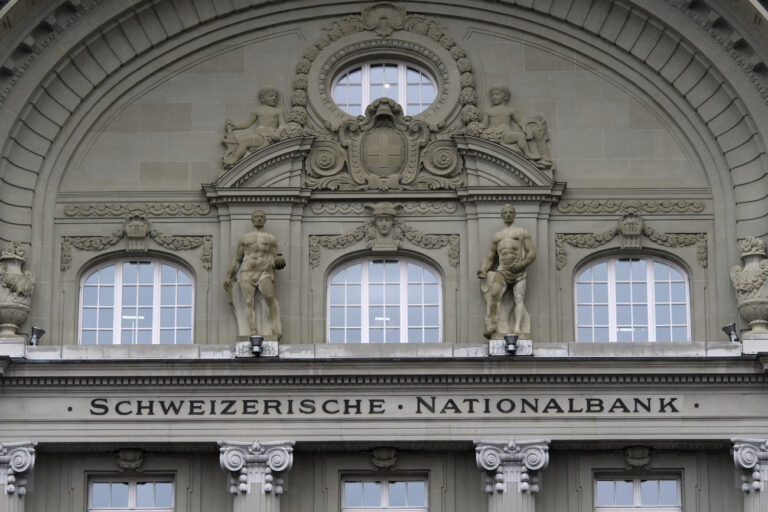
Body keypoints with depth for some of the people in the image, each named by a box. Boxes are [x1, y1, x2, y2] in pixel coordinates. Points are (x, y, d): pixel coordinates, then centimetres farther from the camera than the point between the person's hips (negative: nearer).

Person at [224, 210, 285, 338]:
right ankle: (254, 332, -23)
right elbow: (236, 260, 18)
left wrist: (278, 260, -11)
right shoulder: (244, 238, 19)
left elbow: (274, 259, 14)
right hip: (247, 273, 2)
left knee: (269, 296, -28)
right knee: (249, 302, -15)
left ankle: (276, 329, -29)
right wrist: (229, 278, 10)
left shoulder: (271, 238, 18)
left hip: (265, 272, -2)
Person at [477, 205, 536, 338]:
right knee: (494, 294, -25)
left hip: (519, 272, -1)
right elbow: (490, 257, 22)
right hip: (502, 271, 1)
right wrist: (483, 270, 1)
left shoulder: (523, 232, 15)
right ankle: (492, 327, -36)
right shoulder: (497, 236, 26)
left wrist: (521, 264, -14)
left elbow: (532, 253, 4)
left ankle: (517, 328, -31)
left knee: (519, 299, -18)